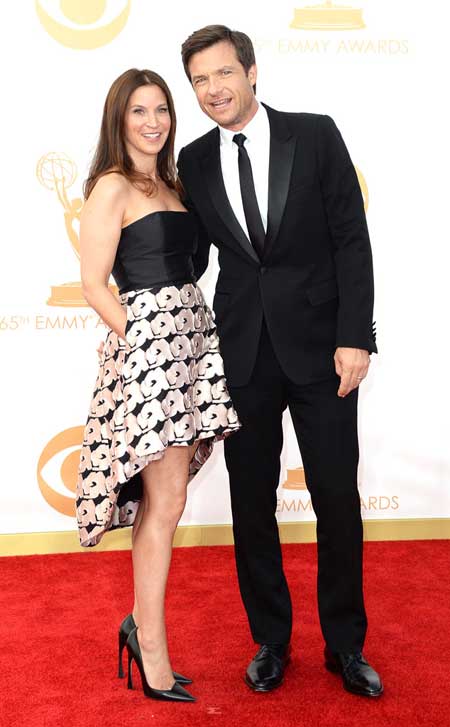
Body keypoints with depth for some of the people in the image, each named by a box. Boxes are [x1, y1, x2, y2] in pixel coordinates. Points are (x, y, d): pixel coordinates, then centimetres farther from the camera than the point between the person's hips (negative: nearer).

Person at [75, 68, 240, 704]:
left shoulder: (170, 184, 19)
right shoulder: (112, 187, -4)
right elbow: (94, 284, -9)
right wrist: (138, 338, -12)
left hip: (189, 334, 7)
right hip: (146, 337, -7)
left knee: (162, 495, 9)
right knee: (166, 501, -5)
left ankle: (142, 623, 23)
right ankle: (153, 651, 8)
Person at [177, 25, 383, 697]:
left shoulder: (315, 136, -1)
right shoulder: (195, 161, 6)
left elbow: (351, 238, -4)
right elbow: (192, 257, 13)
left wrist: (355, 336, -11)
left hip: (319, 346, -2)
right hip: (243, 353, 2)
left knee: (338, 499, 5)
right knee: (252, 503, 9)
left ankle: (345, 644, 25)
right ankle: (271, 641, 28)